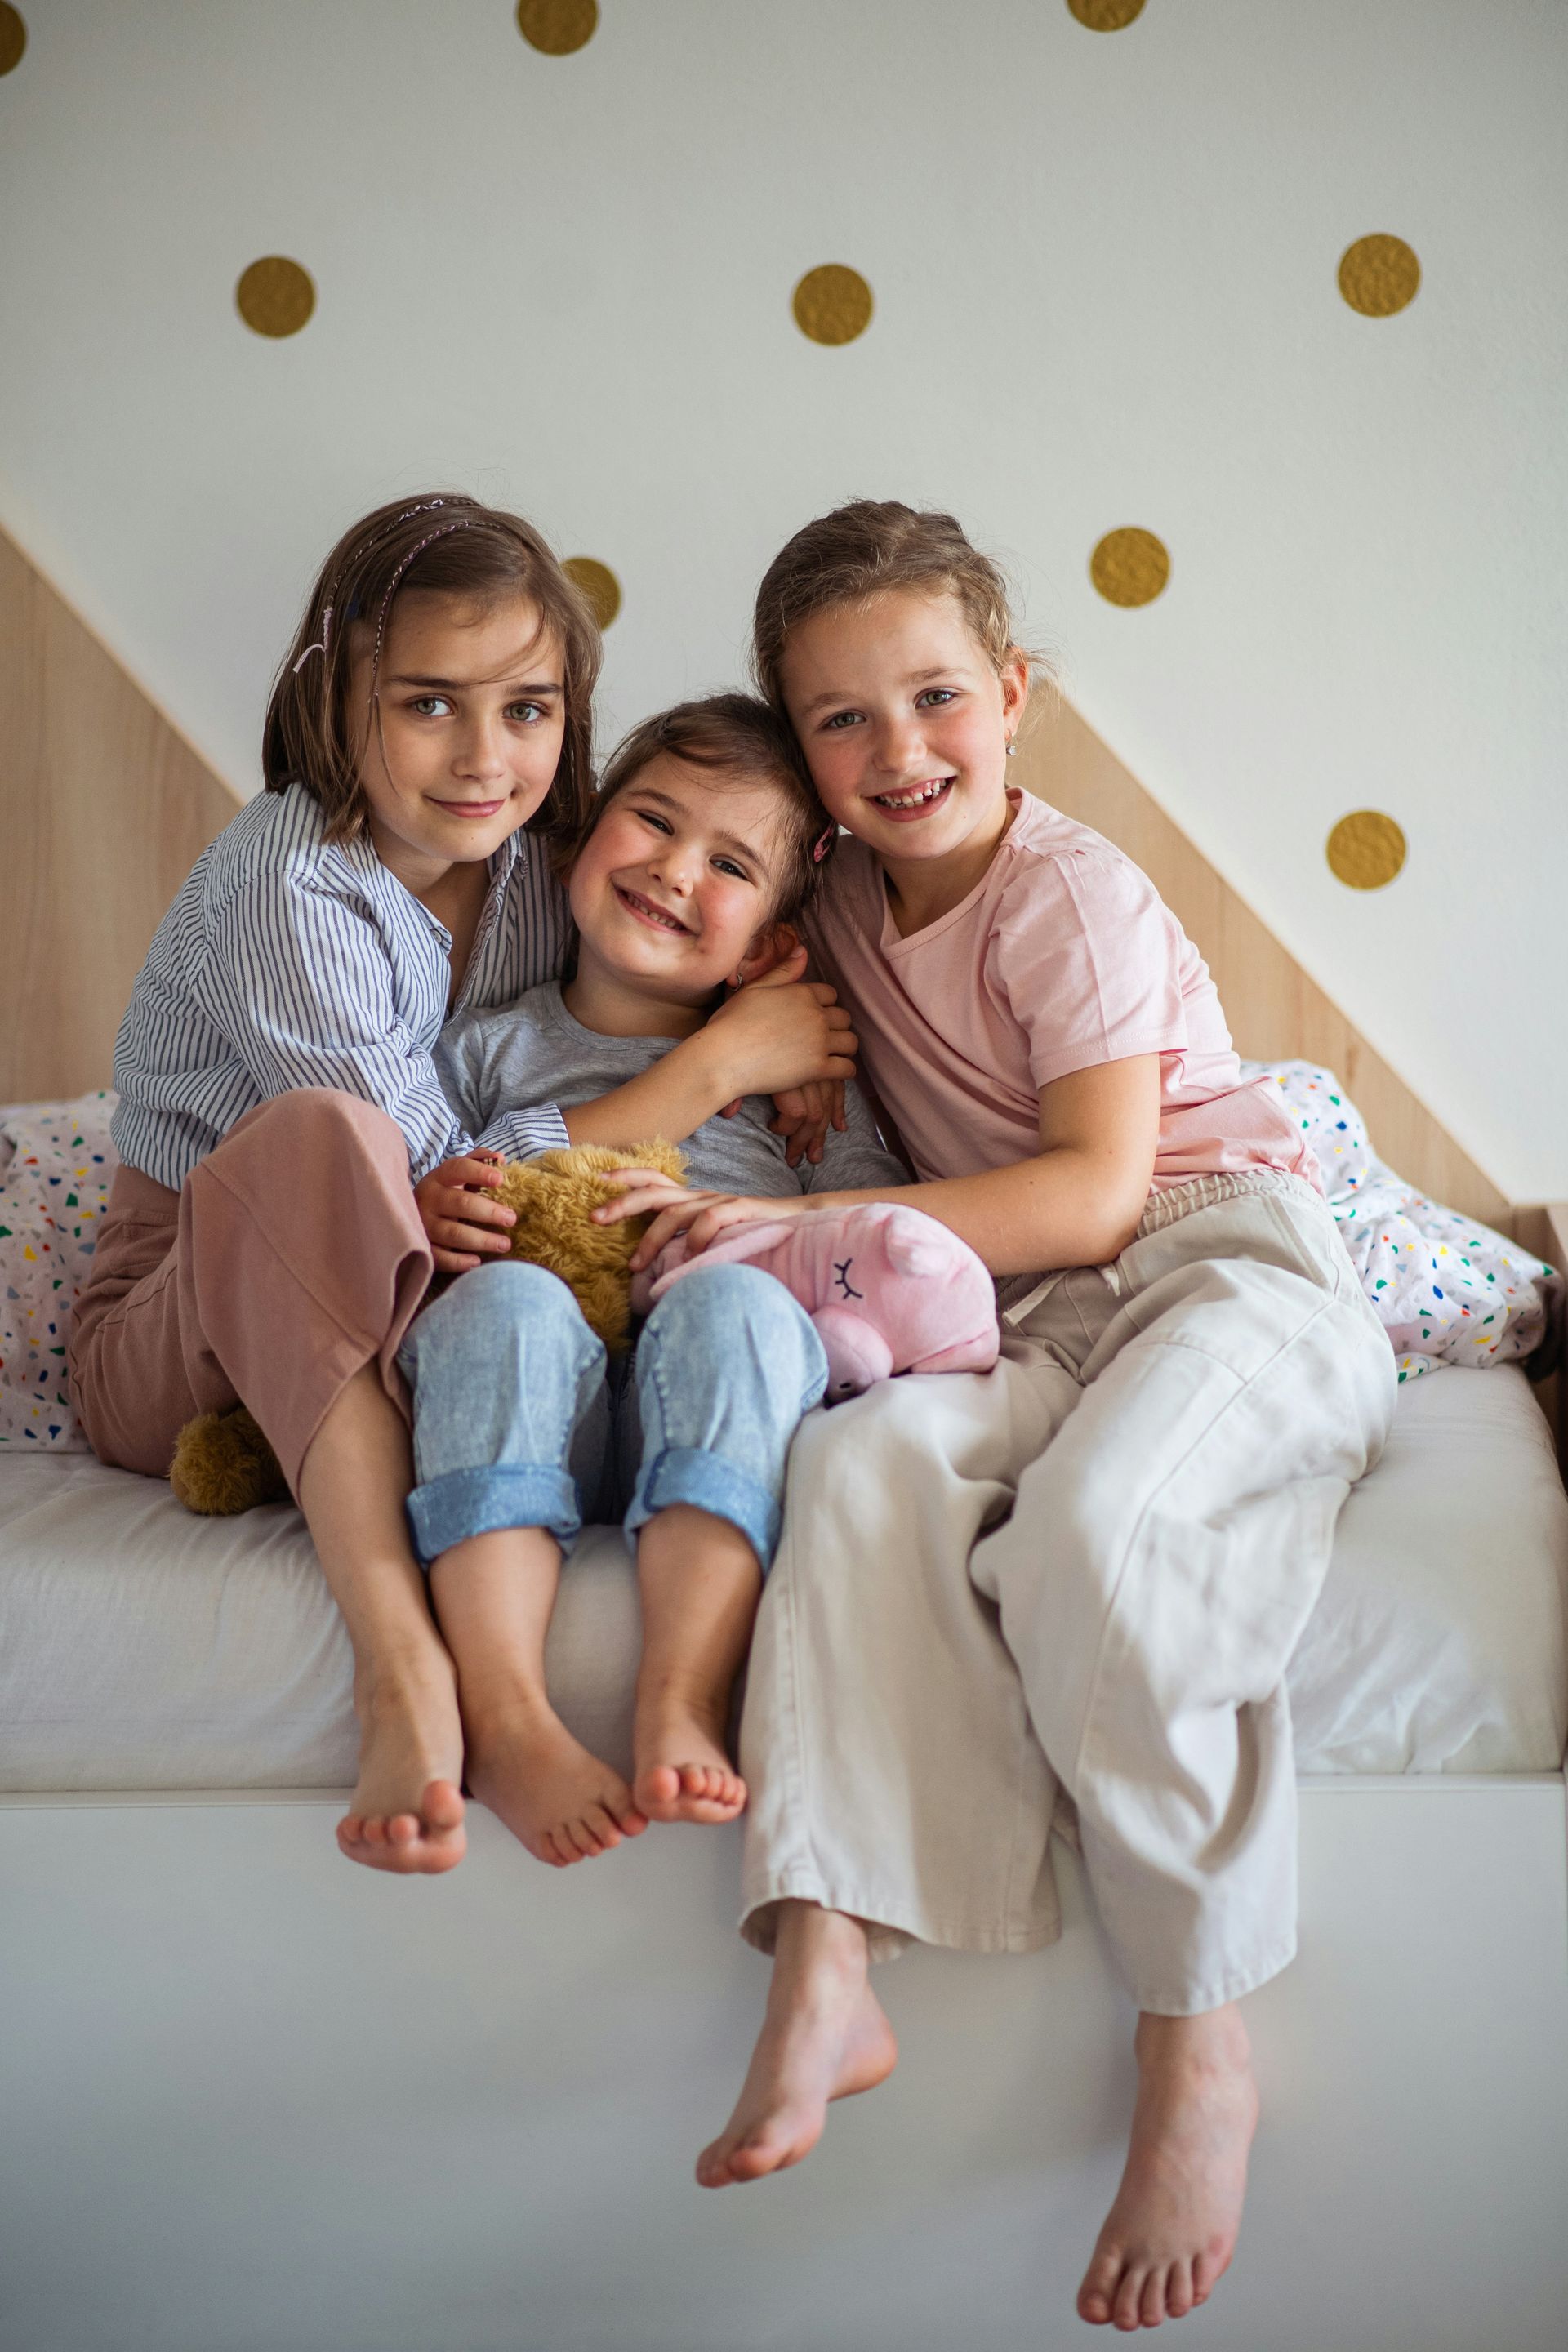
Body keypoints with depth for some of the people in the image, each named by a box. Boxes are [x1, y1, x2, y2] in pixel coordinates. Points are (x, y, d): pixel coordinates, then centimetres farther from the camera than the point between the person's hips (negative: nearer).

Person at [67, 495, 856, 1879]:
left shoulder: (539, 869, 0)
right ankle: (400, 1660, -45)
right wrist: (717, 1064, -19)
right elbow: (427, 1168, -23)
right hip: (178, 1336, -5)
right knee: (319, 1136, -38)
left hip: (404, 1336, 6)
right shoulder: (285, 892, -20)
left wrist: (766, 1060, -7)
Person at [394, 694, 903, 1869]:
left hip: (719, 1415, 0)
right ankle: (507, 1720, -41)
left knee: (732, 1300, -33)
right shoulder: (490, 1047, 23)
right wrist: (436, 1225, -6)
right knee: (507, 1296, -32)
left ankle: (681, 1709, -43)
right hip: (543, 1416, 0)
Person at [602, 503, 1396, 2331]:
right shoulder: (845, 906, 15)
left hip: (1231, 1267, -5)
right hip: (1038, 1324, 5)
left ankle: (1198, 2045, -23)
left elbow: (1094, 1194, -16)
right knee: (868, 1455, -28)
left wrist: (797, 1223, -19)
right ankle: (824, 1972, -36)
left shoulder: (1070, 897, -6)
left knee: (1091, 1525, -35)